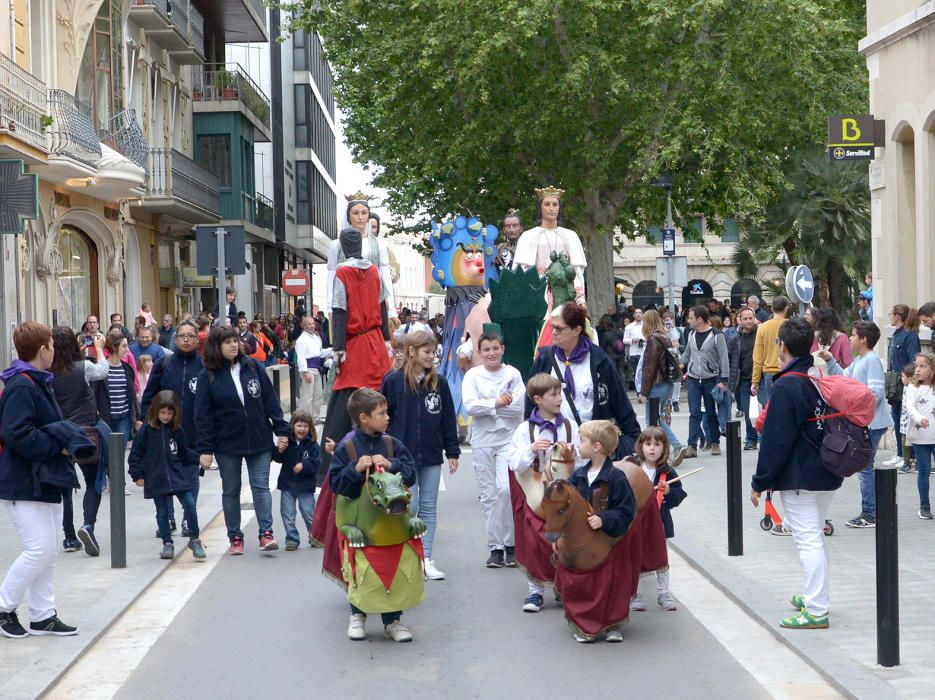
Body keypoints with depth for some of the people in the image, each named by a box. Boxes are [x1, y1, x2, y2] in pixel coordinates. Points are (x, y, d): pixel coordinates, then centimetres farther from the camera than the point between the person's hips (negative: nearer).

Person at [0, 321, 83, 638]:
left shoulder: (37, 382, 14)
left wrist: (63, 439, 4)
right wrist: (57, 445, -19)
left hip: (43, 480, 10)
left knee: (47, 551, 12)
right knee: (40, 549, -10)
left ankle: (42, 616, 20)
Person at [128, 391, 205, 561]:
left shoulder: (177, 431, 2)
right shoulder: (147, 430, -3)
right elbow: (136, 454, 0)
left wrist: (197, 458, 3)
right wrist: (137, 475, -2)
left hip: (178, 476, 1)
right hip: (156, 480, -1)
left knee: (190, 506, -8)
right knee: (162, 513, 7)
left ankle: (194, 540, 6)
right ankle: (167, 543, 21)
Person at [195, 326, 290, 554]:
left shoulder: (253, 367, 1)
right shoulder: (208, 376, -5)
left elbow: (270, 400, 4)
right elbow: (203, 415, -5)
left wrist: (281, 430, -1)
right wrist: (205, 449, -9)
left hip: (259, 440, 1)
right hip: (227, 443, -1)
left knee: (261, 486, -2)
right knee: (231, 491, 8)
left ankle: (266, 533, -2)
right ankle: (235, 537, 16)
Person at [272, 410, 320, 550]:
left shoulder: (311, 444, -7)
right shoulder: (287, 441, -5)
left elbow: (316, 463, -11)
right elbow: (277, 459, -2)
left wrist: (303, 465, -25)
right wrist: (279, 451, -22)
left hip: (305, 485, -1)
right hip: (287, 484, 2)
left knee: (309, 514, 6)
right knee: (287, 515, 5)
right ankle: (292, 540, 15)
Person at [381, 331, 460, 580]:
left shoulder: (439, 383, 3)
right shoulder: (393, 381, -5)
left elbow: (448, 419, 7)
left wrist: (452, 452, 6)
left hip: (432, 457, 3)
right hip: (403, 456, -3)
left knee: (429, 508, 7)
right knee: (409, 507, -1)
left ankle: (426, 559, 12)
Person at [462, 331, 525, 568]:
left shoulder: (512, 373, 1)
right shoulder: (473, 375, 3)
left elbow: (518, 406, -9)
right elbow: (470, 406, -9)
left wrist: (486, 406, -8)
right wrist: (497, 403, -13)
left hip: (508, 439, -2)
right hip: (482, 441, 2)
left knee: (506, 488, -16)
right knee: (488, 495, 4)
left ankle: (510, 543, -2)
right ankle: (495, 547, 11)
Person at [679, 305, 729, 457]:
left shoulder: (716, 335, -9)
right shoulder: (691, 334, 7)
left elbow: (724, 359, -9)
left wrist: (723, 380, -13)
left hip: (710, 380, -3)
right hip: (693, 379, 4)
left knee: (711, 413, 7)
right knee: (694, 413, -2)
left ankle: (715, 443, 21)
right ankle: (692, 446, -4)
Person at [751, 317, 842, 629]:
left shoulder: (785, 387, -17)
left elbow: (775, 441, -17)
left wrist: (760, 483, -11)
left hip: (798, 477, -8)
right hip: (828, 474, 8)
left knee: (808, 540, -6)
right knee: (815, 537, 20)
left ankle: (816, 611, -5)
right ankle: (816, 597, 31)